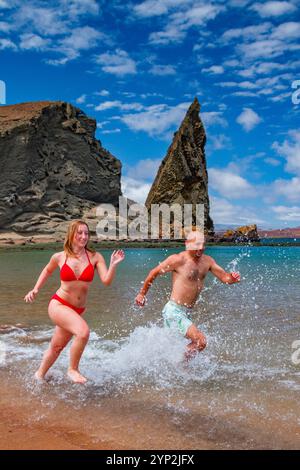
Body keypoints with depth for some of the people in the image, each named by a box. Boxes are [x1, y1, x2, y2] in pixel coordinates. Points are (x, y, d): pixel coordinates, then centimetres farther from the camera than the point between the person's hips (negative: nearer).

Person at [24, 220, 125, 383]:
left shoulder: (95, 257, -6)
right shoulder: (59, 257, -5)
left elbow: (106, 281, -15)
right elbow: (47, 271, 17)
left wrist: (113, 265, -30)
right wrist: (35, 289, 12)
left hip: (77, 310, 3)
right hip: (58, 305, -3)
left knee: (57, 347, 19)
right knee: (83, 332, -27)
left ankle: (40, 374, 45)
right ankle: (73, 369, -5)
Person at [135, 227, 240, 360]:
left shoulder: (207, 261, 5)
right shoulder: (178, 260, -15)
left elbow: (224, 277, 6)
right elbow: (154, 273, -6)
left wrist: (232, 278, -19)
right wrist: (142, 293, 3)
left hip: (185, 313, 8)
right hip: (173, 311, -8)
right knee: (201, 341, -15)